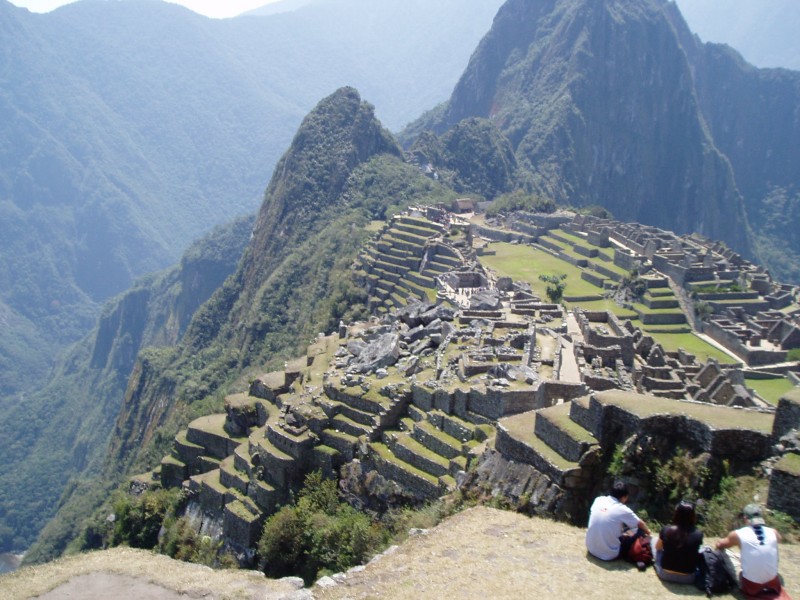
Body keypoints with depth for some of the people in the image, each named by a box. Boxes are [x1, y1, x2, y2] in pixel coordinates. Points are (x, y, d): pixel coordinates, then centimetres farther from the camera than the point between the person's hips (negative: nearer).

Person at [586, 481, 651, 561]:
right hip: (609, 555, -4)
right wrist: (647, 532, 29)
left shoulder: (598, 500, -1)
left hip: (591, 549, 5)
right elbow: (640, 524, 7)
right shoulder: (622, 510, -12)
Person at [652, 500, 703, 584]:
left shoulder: (667, 530, -12)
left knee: (654, 540, 20)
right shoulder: (698, 534, -14)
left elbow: (658, 547, 8)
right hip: (688, 578, 0)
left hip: (665, 575, 0)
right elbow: (696, 551, 7)